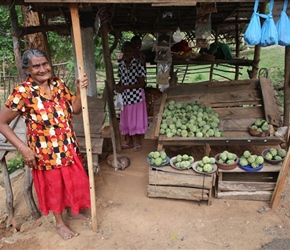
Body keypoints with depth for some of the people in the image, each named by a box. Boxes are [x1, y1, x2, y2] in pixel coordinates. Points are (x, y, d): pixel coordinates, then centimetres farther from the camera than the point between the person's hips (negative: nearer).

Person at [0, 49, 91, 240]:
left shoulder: (58, 84, -3)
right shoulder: (22, 92, -19)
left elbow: (76, 110, 2)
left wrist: (80, 90, -16)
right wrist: (23, 149, -19)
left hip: (68, 146, 5)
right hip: (45, 151, -5)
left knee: (73, 180, 20)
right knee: (53, 185, 14)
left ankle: (72, 211, 48)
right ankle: (60, 223, 38)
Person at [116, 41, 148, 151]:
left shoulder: (138, 65, -14)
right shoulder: (121, 65, 3)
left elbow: (141, 83, -16)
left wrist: (125, 87, -20)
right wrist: (118, 86, -8)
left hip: (136, 96, -5)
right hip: (124, 97, 6)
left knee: (136, 119, 3)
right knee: (125, 119, 12)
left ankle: (137, 142, 18)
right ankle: (128, 141, 27)